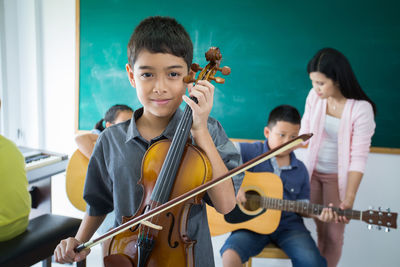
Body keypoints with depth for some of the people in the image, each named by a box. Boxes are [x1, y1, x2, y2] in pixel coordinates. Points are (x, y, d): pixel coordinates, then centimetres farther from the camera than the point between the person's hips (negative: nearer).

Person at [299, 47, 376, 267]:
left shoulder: (361, 109, -21)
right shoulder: (315, 96, -6)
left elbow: (358, 157, -21)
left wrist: (349, 198, -24)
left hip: (337, 177, -3)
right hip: (312, 172, 4)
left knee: (333, 235, 5)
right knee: (320, 230, 12)